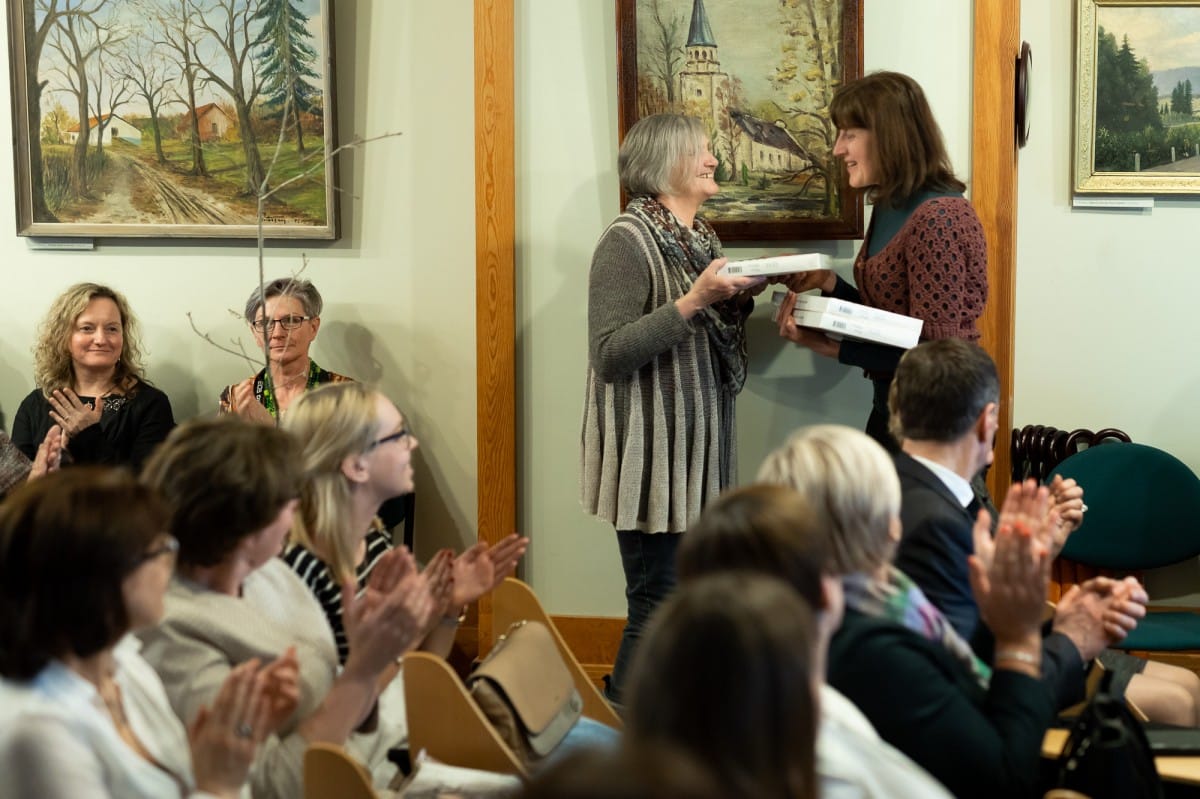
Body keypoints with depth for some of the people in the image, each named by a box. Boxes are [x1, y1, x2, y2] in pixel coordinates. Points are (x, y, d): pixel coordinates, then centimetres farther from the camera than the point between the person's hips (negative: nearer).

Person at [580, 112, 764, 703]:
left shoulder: (700, 236, 13)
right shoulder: (628, 241, -12)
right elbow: (610, 355, -19)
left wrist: (738, 297, 3)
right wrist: (692, 301, -24)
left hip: (698, 448, 9)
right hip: (652, 455, -8)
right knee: (658, 609, -6)